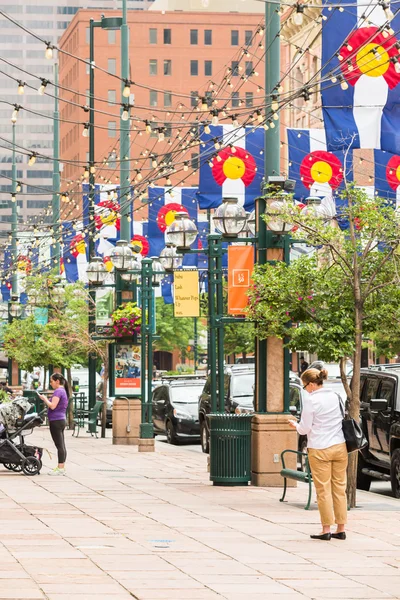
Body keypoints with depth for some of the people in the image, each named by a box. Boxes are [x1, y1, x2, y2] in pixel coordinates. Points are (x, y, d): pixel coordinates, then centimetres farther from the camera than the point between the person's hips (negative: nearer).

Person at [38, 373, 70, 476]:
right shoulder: (63, 391, 17)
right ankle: (61, 467, 15)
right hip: (62, 420, 10)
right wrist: (46, 400, 14)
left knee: (59, 445, -9)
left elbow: (52, 406, -21)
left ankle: (60, 468, -9)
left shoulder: (58, 391, -14)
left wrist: (44, 399, -8)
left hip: (56, 421, -10)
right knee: (61, 446, 11)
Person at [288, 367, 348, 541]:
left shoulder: (311, 401, -11)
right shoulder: (336, 397, 8)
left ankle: (326, 529, 1)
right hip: (340, 448, 6)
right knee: (340, 488, 8)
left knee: (323, 490, 0)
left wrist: (295, 425, 13)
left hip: (319, 450, -6)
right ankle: (341, 529, 11)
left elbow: (305, 429, -8)